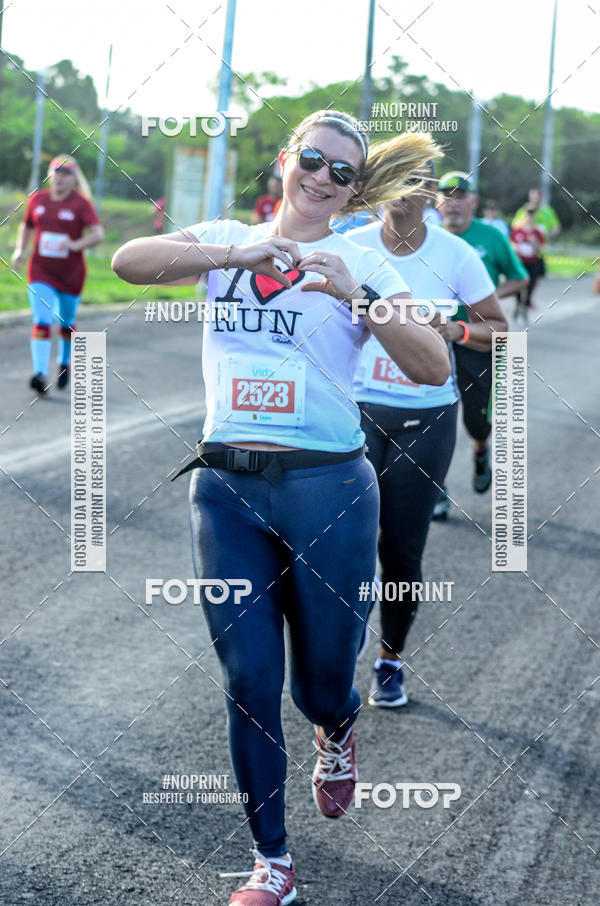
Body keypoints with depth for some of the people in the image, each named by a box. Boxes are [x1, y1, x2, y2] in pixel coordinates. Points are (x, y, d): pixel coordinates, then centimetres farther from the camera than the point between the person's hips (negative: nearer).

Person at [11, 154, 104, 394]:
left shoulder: (81, 204, -8)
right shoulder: (37, 199, 3)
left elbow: (97, 234, -17)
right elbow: (26, 226, 19)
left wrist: (76, 245, -33)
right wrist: (20, 250, 3)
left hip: (71, 273, -1)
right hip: (41, 272, 1)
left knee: (66, 322, 17)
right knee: (41, 322, -15)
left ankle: (64, 363, 43)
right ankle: (40, 374, -25)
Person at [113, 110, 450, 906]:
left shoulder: (362, 266, 4)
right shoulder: (226, 239, 9)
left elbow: (434, 369, -9)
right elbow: (129, 262, -10)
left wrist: (356, 296, -22)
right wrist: (235, 255, -21)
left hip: (328, 488, -1)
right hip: (227, 488, 1)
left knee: (322, 683, 8)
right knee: (248, 681, 4)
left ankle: (338, 735, 46)